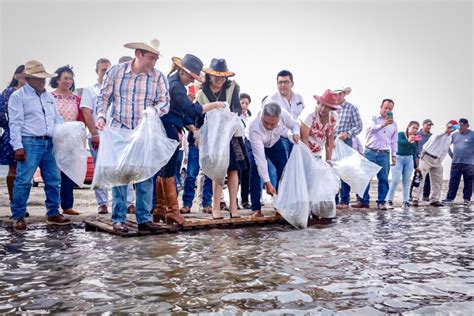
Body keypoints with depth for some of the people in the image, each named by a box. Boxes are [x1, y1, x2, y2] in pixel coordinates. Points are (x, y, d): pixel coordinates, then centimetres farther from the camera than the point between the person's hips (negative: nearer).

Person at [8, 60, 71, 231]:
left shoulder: (49, 97, 19)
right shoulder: (18, 96, 0)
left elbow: (58, 120, 22)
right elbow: (15, 123, -7)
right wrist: (18, 146, -15)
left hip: (49, 143, 6)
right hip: (29, 143, -6)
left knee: (53, 180, 9)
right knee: (23, 181, -5)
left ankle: (53, 213, 20)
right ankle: (18, 217, 5)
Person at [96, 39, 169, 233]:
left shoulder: (159, 77, 1)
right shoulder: (115, 72, 1)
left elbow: (165, 102, -5)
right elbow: (104, 97, 5)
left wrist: (153, 111, -25)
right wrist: (101, 116, -10)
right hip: (118, 131, -1)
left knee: (146, 176, 4)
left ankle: (144, 219, 13)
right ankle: (119, 219, 11)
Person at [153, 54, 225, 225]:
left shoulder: (173, 83, 18)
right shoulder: (175, 85, -14)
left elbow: (183, 112, 17)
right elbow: (191, 109, -20)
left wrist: (194, 129, 7)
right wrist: (214, 105, -13)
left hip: (167, 131, 10)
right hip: (168, 131, -10)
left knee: (164, 171, 12)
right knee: (169, 171, -6)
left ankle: (160, 210, 18)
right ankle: (173, 211, 0)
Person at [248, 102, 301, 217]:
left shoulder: (284, 115, -35)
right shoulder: (254, 128, -44)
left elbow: (294, 124, -10)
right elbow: (260, 158, -44)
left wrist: (296, 133, -35)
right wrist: (267, 183, -45)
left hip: (275, 142, 4)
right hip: (256, 145, -3)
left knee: (284, 169, -7)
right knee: (255, 170, -23)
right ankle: (256, 208, -15)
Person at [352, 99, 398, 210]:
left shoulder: (393, 123, 15)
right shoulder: (374, 118, 4)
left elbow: (394, 141, 19)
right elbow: (371, 128, -18)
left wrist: (394, 155, 12)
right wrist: (383, 125, -36)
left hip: (384, 154, 3)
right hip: (370, 152, -3)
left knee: (383, 179, 0)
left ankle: (381, 202, 6)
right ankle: (363, 201, 5)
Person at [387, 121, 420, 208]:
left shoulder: (416, 138, 9)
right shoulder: (401, 134, -6)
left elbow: (414, 152, 15)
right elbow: (399, 141, -28)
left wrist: (415, 166, 16)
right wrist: (408, 141, -49)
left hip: (409, 159, 5)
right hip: (398, 158, -5)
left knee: (406, 181, 6)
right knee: (395, 180, -11)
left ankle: (405, 201, 11)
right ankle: (390, 201, -6)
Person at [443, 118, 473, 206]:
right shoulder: (455, 135, 9)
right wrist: (451, 154, 13)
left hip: (468, 163, -3)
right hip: (455, 163, 4)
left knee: (468, 183, 4)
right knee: (453, 182, 5)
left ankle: (467, 199, 13)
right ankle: (450, 198, 10)